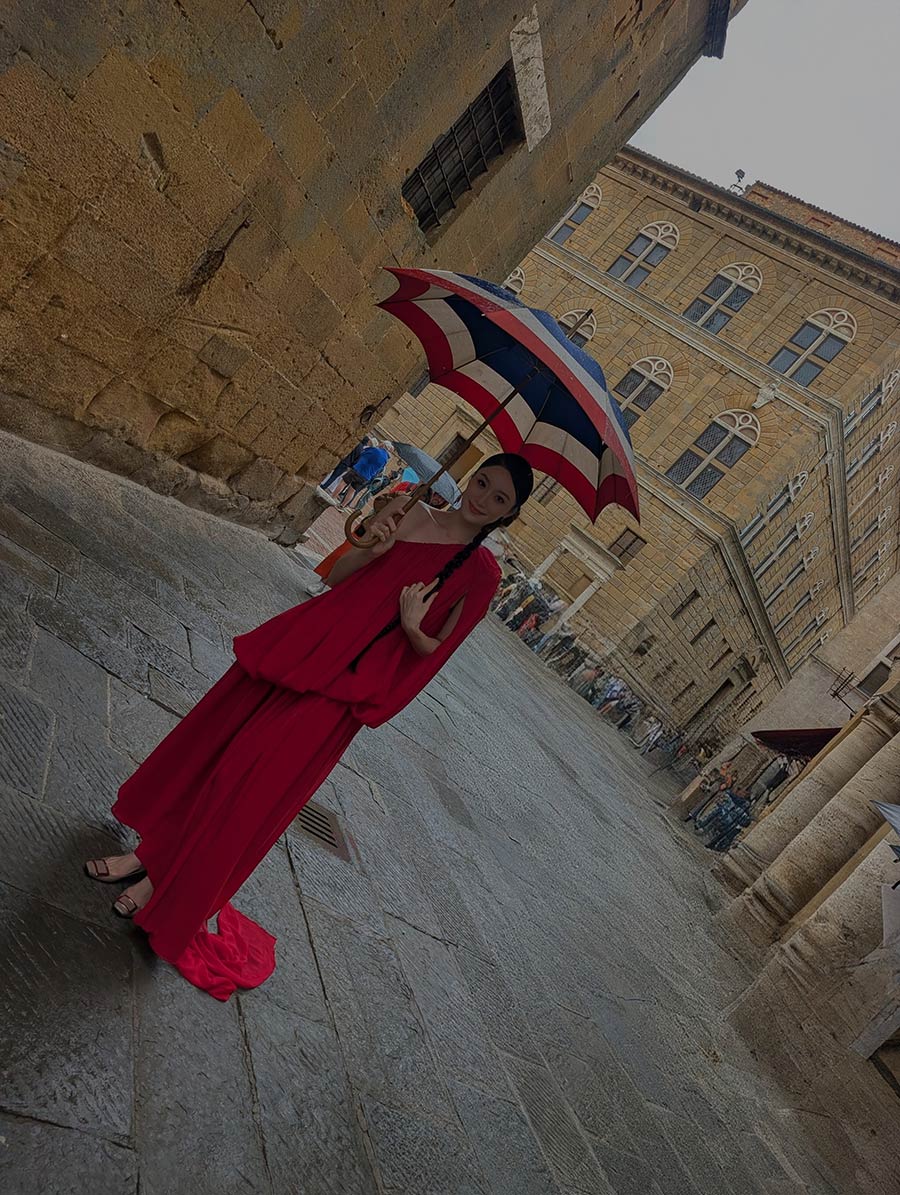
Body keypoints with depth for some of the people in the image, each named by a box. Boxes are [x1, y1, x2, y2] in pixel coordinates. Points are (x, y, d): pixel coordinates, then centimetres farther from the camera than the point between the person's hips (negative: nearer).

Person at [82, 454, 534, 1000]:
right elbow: (334, 576, 5)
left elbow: (437, 649, -2)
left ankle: (170, 889, 25)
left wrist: (414, 628, -22)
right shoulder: (413, 511, 3)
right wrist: (371, 549, -15)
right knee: (204, 741, 11)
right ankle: (155, 849, 34)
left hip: (341, 684, -4)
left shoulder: (482, 573, -6)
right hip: (297, 644, 4)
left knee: (251, 783, 0)